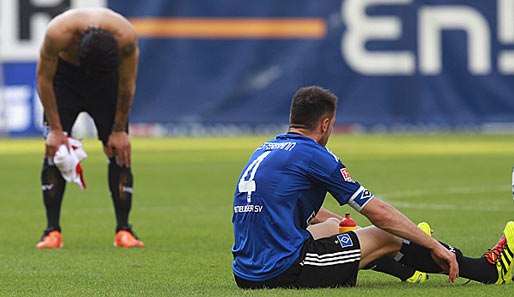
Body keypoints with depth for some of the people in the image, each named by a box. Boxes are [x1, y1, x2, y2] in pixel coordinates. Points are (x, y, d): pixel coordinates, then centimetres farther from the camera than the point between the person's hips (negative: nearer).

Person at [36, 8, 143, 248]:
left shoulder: (125, 37, -35)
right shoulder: (57, 33, -38)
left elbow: (127, 83, -17)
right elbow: (43, 78, -20)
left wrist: (119, 130, -10)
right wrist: (55, 129, -17)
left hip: (108, 78, 1)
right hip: (64, 73, -1)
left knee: (119, 150, -8)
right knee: (54, 149, -12)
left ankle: (123, 230, -3)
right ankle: (52, 231, -7)